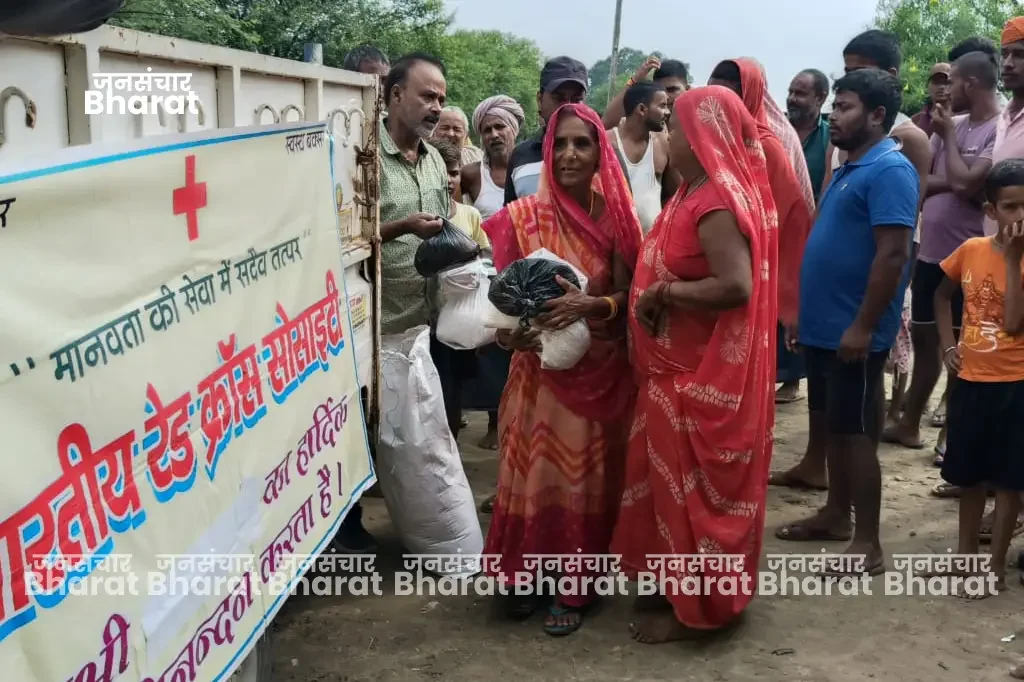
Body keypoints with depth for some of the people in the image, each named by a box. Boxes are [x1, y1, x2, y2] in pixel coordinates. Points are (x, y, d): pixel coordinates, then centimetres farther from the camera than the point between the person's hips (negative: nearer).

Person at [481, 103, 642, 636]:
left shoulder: (616, 216, -4)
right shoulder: (522, 217, -4)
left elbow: (628, 296, -4)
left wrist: (590, 305, -24)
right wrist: (506, 331, -21)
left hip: (602, 368, 0)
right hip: (541, 368, 0)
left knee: (589, 473, 7)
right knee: (536, 468, 6)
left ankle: (575, 585, 20)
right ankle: (528, 573, 24)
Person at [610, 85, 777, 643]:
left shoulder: (716, 204, -22)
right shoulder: (703, 193, 9)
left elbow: (736, 285, -32)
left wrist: (663, 294, -23)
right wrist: (658, 292, 2)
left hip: (702, 372, -10)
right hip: (682, 366, 10)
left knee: (693, 485, 2)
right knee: (678, 480, 17)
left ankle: (696, 608, 16)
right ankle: (679, 587, 31)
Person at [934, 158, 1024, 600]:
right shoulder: (971, 249, 1)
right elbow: (943, 295, 17)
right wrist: (948, 342, 5)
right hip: (971, 379, 4)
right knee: (969, 474, 16)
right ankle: (966, 551, 32)